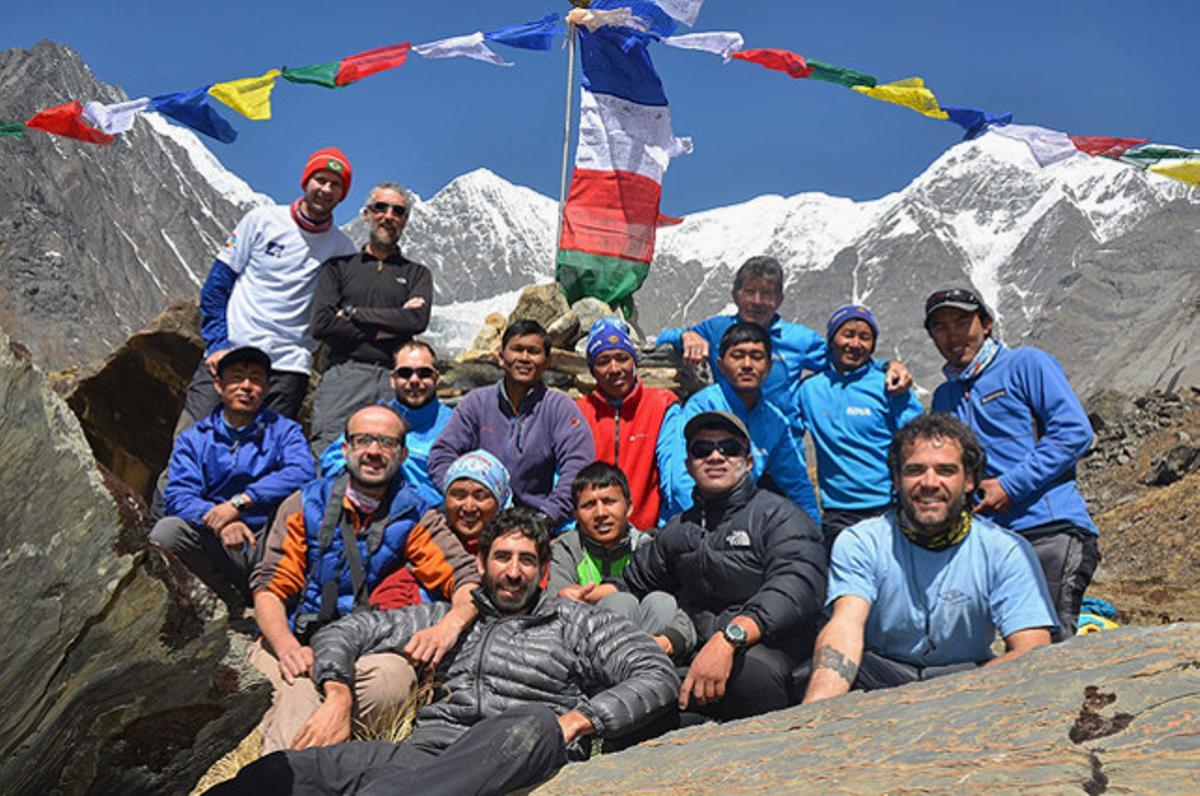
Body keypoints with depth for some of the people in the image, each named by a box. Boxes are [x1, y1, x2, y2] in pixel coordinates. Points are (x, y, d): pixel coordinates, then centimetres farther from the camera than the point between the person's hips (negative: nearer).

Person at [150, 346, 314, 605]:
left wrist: (239, 502, -24)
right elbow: (178, 496, -4)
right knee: (166, 531, -24)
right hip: (216, 551, 2)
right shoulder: (193, 439, 12)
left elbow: (302, 473, -14)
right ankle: (235, 603, -20)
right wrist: (220, 523, -24)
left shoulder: (284, 431, 8)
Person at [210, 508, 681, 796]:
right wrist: (338, 691, 6)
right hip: (425, 750, 3)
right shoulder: (450, 618, 27)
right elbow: (346, 631, 28)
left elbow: (659, 675, 8)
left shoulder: (574, 623, 18)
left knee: (534, 725, -41)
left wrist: (577, 720, -6)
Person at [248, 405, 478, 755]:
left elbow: (470, 580, -1)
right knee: (300, 690, -36)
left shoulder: (413, 517, 8)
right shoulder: (306, 505, 11)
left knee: (394, 675, -35)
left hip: (370, 649, 0)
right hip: (296, 642, 0)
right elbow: (269, 586, 5)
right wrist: (287, 647, -17)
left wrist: (451, 623, -25)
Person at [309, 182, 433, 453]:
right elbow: (321, 324, 2)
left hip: (395, 380, 1)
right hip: (344, 375, 0)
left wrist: (353, 313, -1)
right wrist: (383, 330, -2)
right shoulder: (338, 267, 16)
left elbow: (418, 319, -3)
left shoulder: (417, 274, 18)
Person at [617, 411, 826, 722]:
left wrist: (729, 637, -32)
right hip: (697, 652, 6)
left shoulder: (780, 516, 0)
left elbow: (796, 590, -17)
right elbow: (633, 584, 32)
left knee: (750, 669, -40)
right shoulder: (677, 530, 19)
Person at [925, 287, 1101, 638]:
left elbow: (1074, 432, -7)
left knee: (1051, 642, -11)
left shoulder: (1026, 363, 3)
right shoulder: (944, 395, 22)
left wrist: (1009, 486, -12)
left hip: (1051, 532, -5)